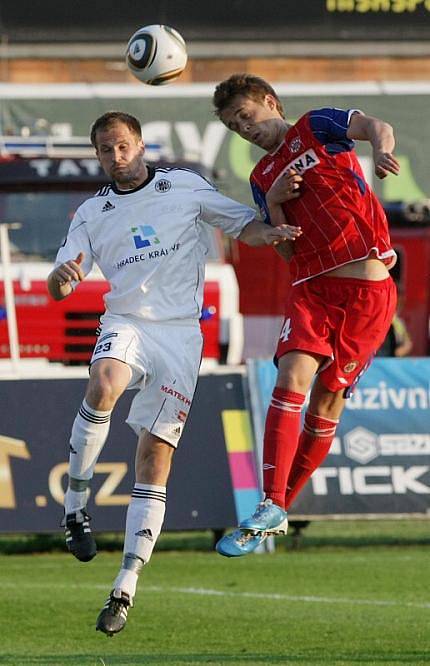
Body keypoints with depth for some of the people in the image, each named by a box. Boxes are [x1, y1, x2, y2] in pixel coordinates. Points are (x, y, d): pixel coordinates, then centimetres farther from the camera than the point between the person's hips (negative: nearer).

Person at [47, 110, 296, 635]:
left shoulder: (184, 186, 9)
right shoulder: (91, 214, 13)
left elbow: (242, 225, 12)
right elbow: (59, 288, 9)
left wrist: (270, 233, -11)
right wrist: (62, 276, -16)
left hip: (179, 332, -1)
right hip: (125, 323, 1)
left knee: (155, 459, -7)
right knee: (103, 386, -36)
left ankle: (125, 589, -6)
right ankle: (75, 504, -23)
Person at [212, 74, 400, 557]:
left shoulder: (316, 128, 5)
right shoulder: (262, 178, 17)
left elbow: (376, 127, -15)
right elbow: (286, 249, 10)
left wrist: (382, 151, -38)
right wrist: (274, 203, -7)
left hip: (367, 288, -3)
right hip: (310, 286, 3)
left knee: (328, 400, 1)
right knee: (292, 376, -18)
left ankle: (276, 512, 10)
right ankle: (271, 508, -22)